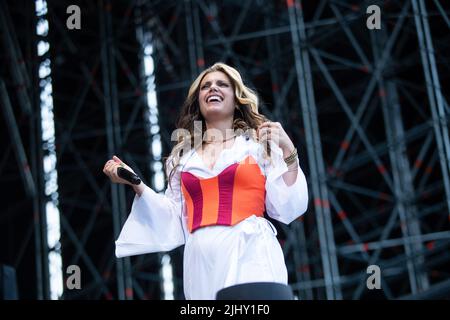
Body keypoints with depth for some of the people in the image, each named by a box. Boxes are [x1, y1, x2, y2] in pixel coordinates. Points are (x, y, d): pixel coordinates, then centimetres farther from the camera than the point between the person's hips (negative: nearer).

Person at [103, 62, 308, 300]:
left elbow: (287, 210, 3)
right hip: (202, 260, 3)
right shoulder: (183, 157, 17)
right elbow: (176, 220, 15)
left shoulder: (259, 143, 9)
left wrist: (288, 152, -5)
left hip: (250, 256, -3)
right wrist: (135, 184, 10)